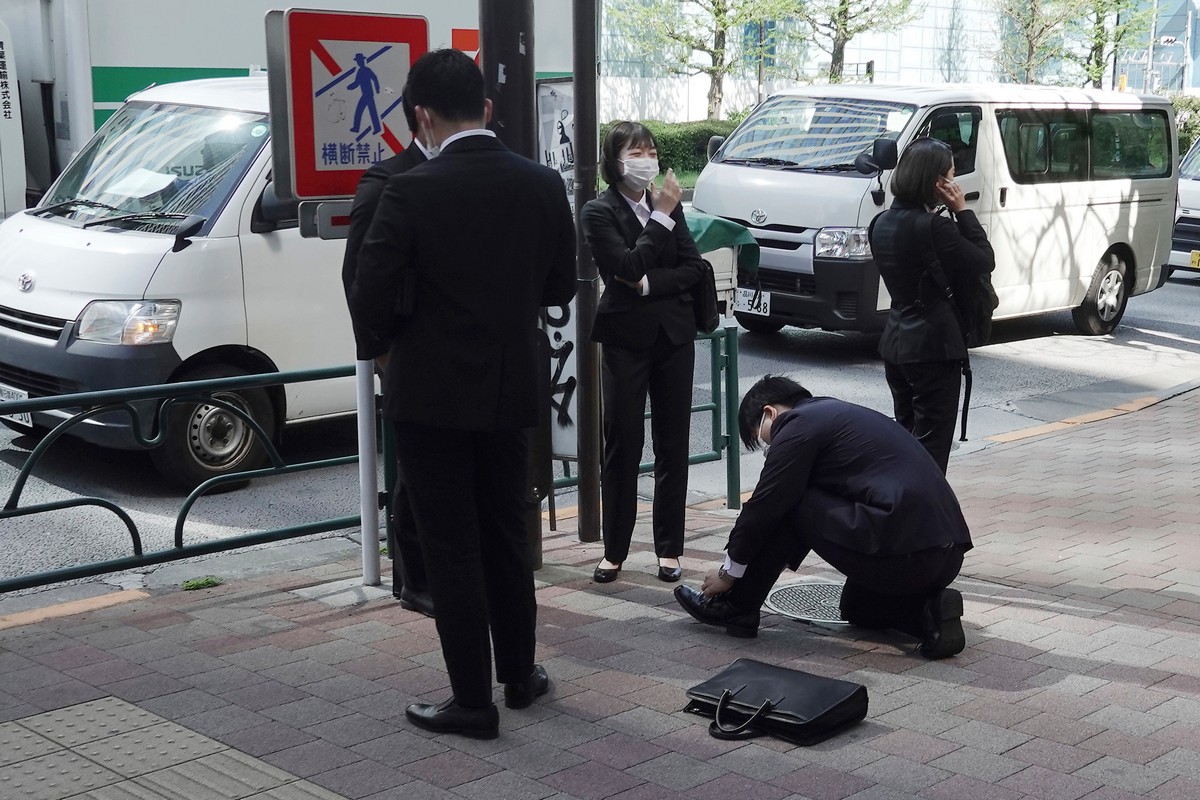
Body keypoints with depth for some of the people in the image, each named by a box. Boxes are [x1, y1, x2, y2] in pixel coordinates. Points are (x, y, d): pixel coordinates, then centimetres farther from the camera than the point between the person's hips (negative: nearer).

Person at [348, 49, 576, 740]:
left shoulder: (412, 192, -17)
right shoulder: (543, 185, -2)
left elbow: (370, 302, -15)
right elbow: (560, 287, 7)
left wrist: (409, 330, 6)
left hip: (433, 395, -5)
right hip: (512, 390, 5)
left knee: (452, 549, 5)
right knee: (507, 536, 19)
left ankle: (473, 701, 11)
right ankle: (520, 674, 31)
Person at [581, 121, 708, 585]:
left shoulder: (668, 206, 9)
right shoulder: (599, 212, -5)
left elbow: (694, 268, 2)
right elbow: (628, 266, -18)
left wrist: (650, 283, -13)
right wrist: (662, 216, -14)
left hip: (673, 335, 4)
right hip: (626, 338, -4)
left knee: (673, 445, 6)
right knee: (622, 446, 0)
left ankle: (669, 549, 14)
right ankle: (614, 551, 11)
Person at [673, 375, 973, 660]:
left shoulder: (799, 425, -2)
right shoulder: (842, 412, 26)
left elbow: (763, 507, 0)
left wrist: (729, 572, 15)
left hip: (901, 552, -10)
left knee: (788, 506, 4)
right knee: (857, 608, 33)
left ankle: (736, 607, 12)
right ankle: (931, 609, 8)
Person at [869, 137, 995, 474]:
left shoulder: (883, 223, 6)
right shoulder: (932, 227, -20)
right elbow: (984, 261, -10)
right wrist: (962, 210, -7)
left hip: (895, 342, 8)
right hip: (933, 346, -8)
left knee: (905, 433, 18)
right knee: (931, 444, -1)